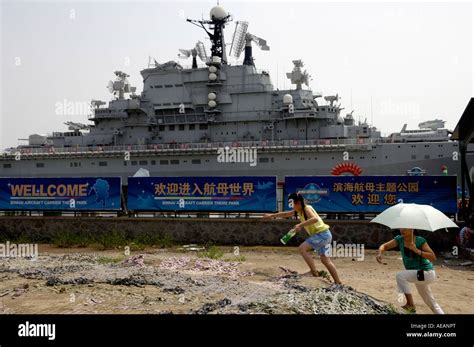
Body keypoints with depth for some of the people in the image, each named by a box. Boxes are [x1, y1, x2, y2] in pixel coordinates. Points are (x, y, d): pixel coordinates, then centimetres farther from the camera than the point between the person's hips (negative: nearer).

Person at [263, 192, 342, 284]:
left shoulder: (306, 208, -16)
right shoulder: (299, 211, 10)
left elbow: (315, 219, -36)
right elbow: (286, 214, 22)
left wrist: (300, 225, -39)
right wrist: (272, 215, 25)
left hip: (322, 234, -10)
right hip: (324, 235, 10)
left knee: (302, 248, -16)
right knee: (325, 259, 14)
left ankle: (314, 272, -13)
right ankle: (338, 283, 20)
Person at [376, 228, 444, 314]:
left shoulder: (420, 240, -19)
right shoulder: (399, 239, -5)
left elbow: (433, 257, -23)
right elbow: (384, 246, -10)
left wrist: (416, 250, -33)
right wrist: (380, 253, -32)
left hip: (427, 273, -7)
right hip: (419, 275, 7)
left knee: (400, 276, -26)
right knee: (431, 303, 22)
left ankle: (411, 305, -17)